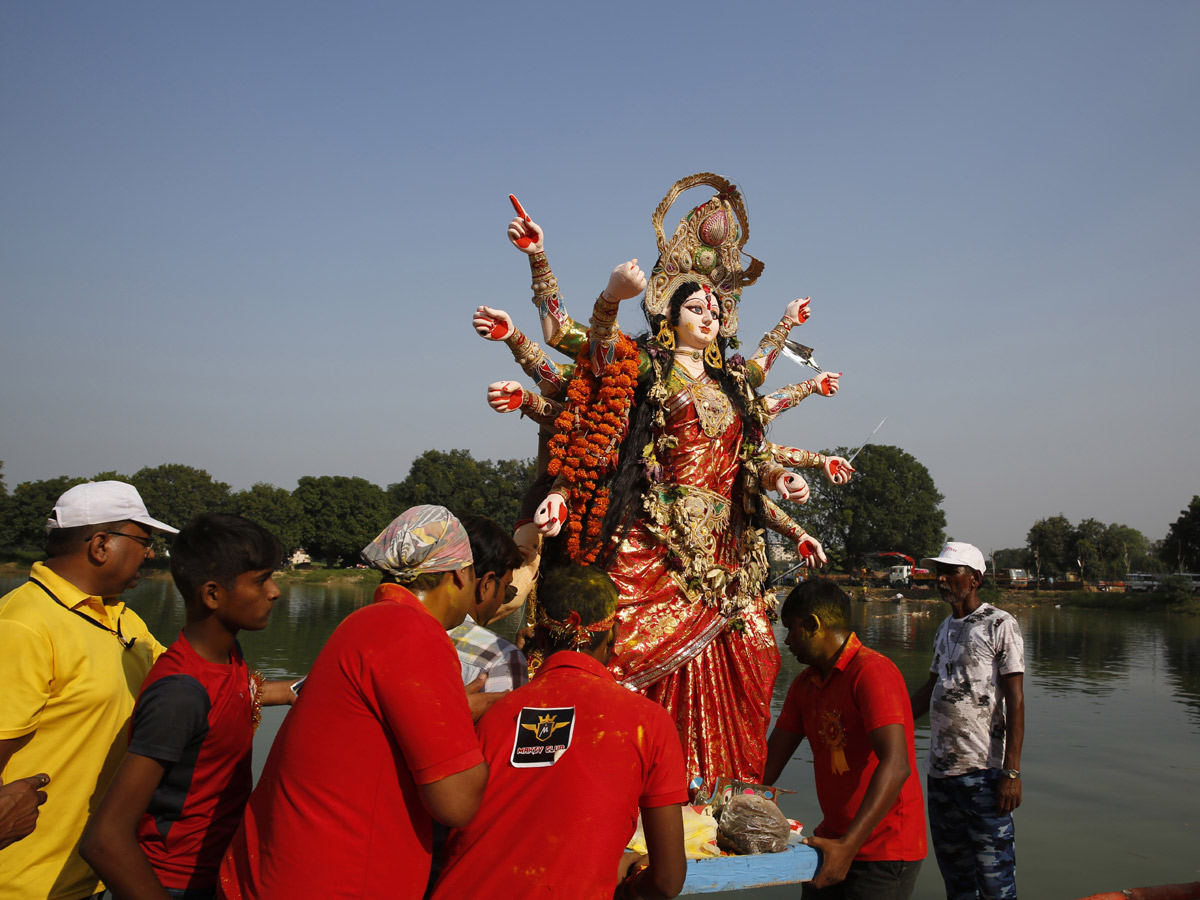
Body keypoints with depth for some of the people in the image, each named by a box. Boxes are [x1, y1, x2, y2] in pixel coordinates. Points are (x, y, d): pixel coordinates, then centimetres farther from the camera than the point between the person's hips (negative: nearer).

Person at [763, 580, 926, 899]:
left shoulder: (872, 672, -19)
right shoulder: (804, 685, 8)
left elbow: (896, 765, -29)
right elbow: (771, 759, 9)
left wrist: (848, 846, -34)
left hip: (884, 852, -7)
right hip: (832, 841, 7)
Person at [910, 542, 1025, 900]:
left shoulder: (1000, 625, -5)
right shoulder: (945, 629, 15)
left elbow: (1015, 700, -10)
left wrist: (1011, 772, -17)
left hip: (983, 771, -7)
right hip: (940, 769, 7)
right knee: (953, 870, 13)